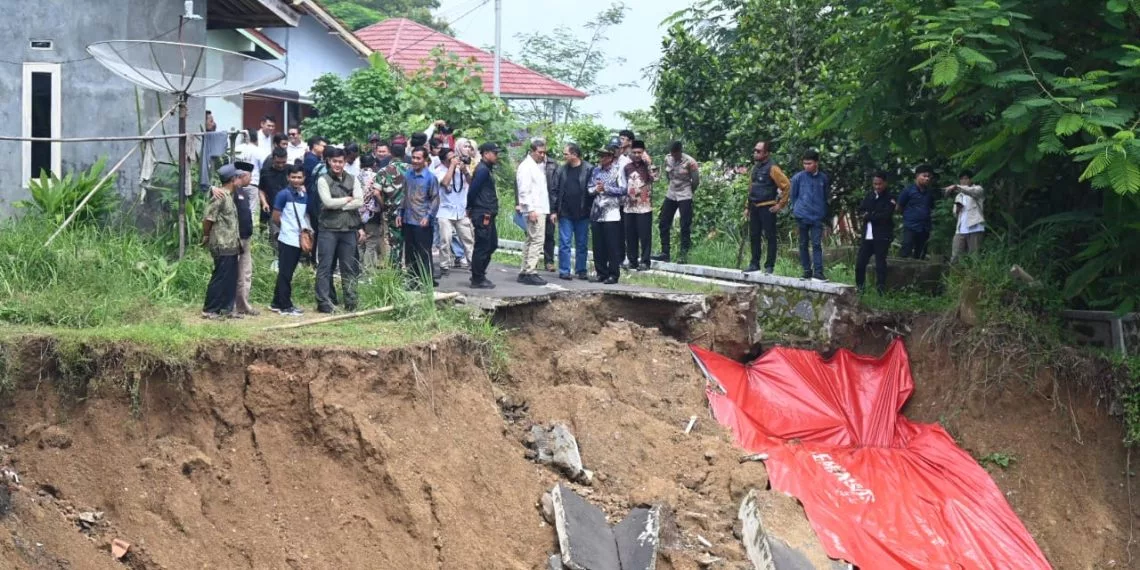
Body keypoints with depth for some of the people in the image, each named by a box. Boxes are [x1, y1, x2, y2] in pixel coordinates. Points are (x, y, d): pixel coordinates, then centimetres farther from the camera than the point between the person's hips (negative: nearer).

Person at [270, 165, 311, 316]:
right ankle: (285, 306, 2)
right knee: (285, 274, -2)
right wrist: (287, 229, 5)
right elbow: (276, 218, -7)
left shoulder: (305, 195, 11)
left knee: (286, 273, 13)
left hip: (299, 241, 7)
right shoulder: (284, 194, -9)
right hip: (287, 240, -7)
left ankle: (277, 303, 22)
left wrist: (307, 228, 3)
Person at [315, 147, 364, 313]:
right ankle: (323, 302, 2)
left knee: (349, 268, 8)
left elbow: (360, 201, -2)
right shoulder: (323, 180, 0)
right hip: (328, 229, -3)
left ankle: (351, 302, 15)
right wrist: (348, 199, -4)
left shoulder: (352, 180, 10)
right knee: (325, 267, -1)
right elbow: (328, 201, -13)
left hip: (349, 229, 3)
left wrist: (338, 205, -8)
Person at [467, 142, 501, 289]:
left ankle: (479, 275, 23)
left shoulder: (486, 169, 17)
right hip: (483, 215, -10)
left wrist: (470, 208, 16)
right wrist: (471, 208, -4)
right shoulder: (482, 170, -15)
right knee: (482, 247, -4)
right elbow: (473, 190, -17)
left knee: (492, 244, 15)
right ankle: (477, 280, 2)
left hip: (488, 215, 10)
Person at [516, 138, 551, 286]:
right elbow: (524, 191, -17)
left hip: (541, 209, 10)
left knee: (531, 241, 12)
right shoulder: (526, 167, -11)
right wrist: (531, 210, -20)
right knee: (537, 240, -12)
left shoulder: (540, 165, 17)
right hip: (534, 210, -10)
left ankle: (524, 272, 16)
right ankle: (531, 273, -13)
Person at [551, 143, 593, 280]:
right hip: (565, 214, 1)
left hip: (582, 214, -1)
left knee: (582, 244, 8)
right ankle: (564, 271, 6)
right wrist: (553, 210, 0)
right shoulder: (561, 170, 3)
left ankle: (581, 271, 17)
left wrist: (591, 210, -7)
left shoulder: (589, 170, -5)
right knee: (564, 243, 1)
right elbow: (554, 191, 6)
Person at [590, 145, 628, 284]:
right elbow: (590, 188, 14)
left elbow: (622, 190, -8)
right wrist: (595, 189, -7)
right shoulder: (596, 170, 12)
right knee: (598, 246, 7)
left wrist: (605, 188, -14)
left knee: (612, 246, -3)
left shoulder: (617, 170, -3)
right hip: (596, 213, 5)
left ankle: (613, 274, 2)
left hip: (611, 214, -5)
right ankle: (601, 273, 15)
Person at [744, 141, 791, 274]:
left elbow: (786, 186, -14)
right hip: (755, 208, 8)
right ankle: (755, 264, 19)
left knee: (770, 237, -2)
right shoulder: (755, 167, 13)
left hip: (767, 208, -8)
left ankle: (769, 266, 2)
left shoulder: (772, 168, -12)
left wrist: (780, 204, -12)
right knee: (754, 237, 11)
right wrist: (748, 207, 19)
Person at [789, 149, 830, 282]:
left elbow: (826, 197, 14)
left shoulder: (824, 179, 3)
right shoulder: (798, 177, -2)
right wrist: (796, 209, 4)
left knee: (817, 244, -6)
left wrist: (824, 214, 9)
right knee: (803, 244, 7)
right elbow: (793, 195, 7)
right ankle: (807, 271, 15)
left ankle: (818, 272, -8)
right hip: (802, 216, 0)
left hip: (817, 217, 0)